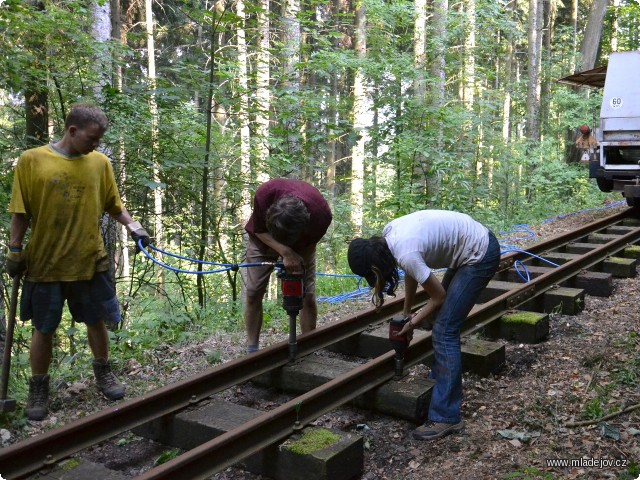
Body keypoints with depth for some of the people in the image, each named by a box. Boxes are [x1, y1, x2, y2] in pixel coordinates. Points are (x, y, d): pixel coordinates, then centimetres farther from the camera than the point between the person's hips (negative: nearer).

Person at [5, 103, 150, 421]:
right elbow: (21, 212, -3)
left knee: (97, 321, 15)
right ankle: (38, 388, 27)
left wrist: (132, 226, -4)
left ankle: (103, 374, 36)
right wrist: (15, 250, -2)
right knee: (43, 329, 10)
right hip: (45, 263, -2)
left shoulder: (100, 162, 1)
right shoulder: (32, 160, -6)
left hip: (91, 261, 2)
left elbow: (113, 204, 10)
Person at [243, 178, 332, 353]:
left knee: (308, 296, -7)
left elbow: (310, 243, -15)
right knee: (253, 293, -4)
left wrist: (297, 262, -27)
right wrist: (286, 253, -35)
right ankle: (252, 351, 7)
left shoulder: (321, 214, -39)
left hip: (301, 245, 0)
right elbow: (258, 230, -21)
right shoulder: (264, 194, -41)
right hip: (264, 239, 0)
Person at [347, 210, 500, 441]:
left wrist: (411, 323, -1)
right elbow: (411, 273, 11)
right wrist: (406, 311, 15)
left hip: (480, 256, -9)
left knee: (444, 331, -9)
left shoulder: (406, 254, -29)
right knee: (443, 324, 16)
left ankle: (446, 418, -6)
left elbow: (438, 297, -14)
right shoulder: (389, 233, -6)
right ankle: (438, 381, 32)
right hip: (471, 243, 9)